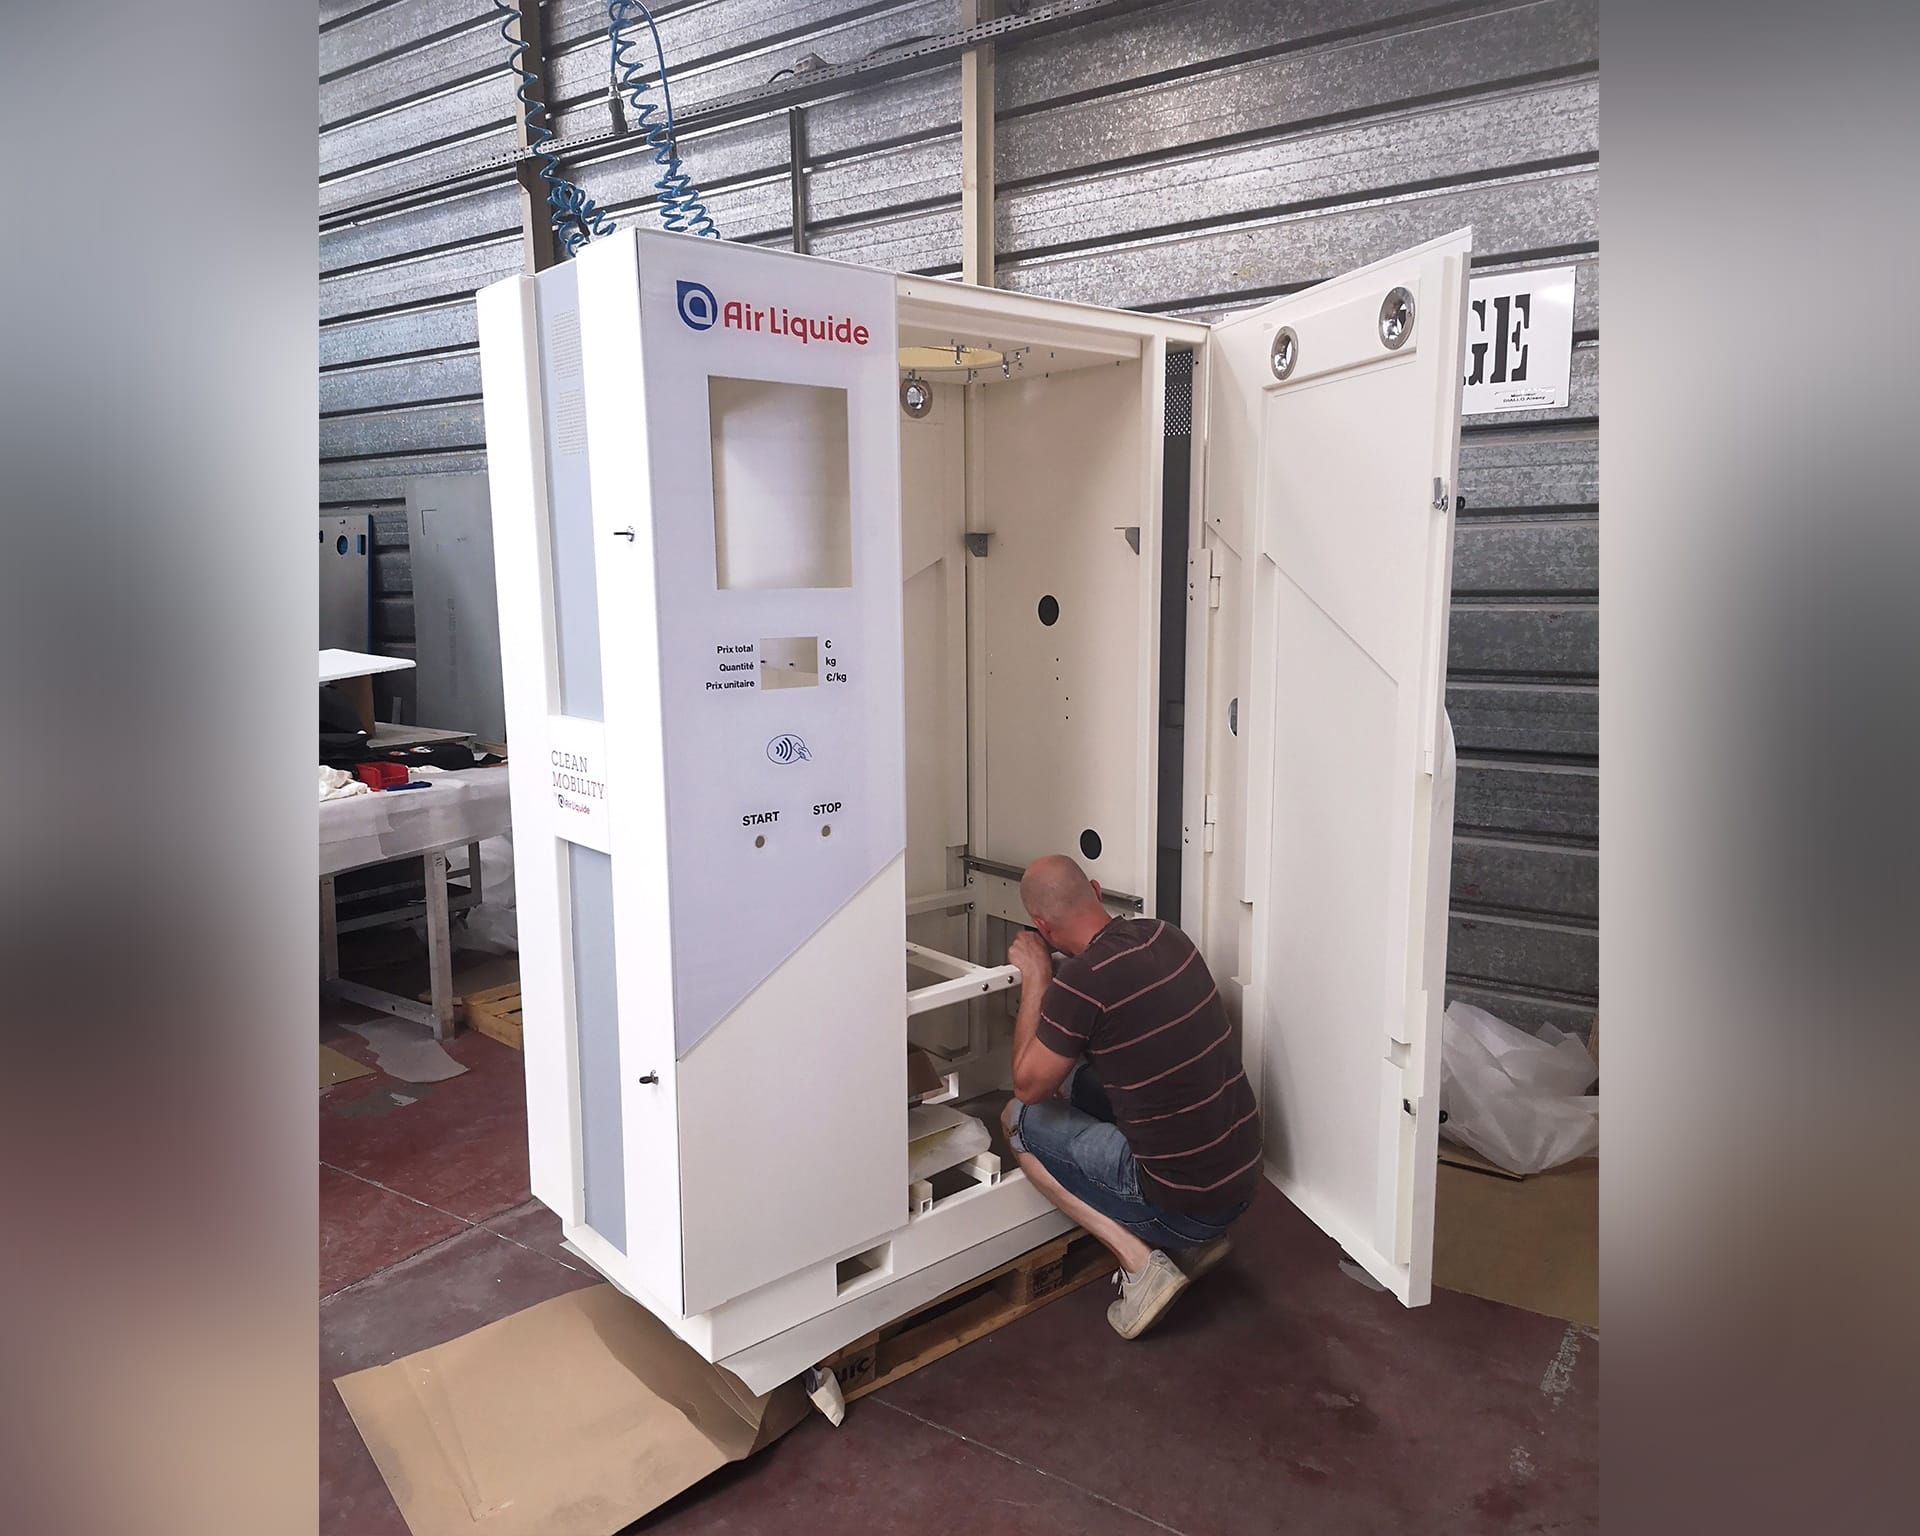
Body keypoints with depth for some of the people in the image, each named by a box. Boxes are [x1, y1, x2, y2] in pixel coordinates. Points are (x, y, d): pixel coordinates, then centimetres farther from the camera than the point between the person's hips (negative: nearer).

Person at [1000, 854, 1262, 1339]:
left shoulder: (1082, 983, -22)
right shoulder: (1165, 936, 1)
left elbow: (1028, 1085, -6)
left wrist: (1035, 979, -1)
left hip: (1184, 1201, -7)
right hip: (1243, 1176, 7)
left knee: (1020, 1117, 7)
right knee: (1078, 1080, 23)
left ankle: (1141, 1263, -2)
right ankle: (1197, 1239, 18)